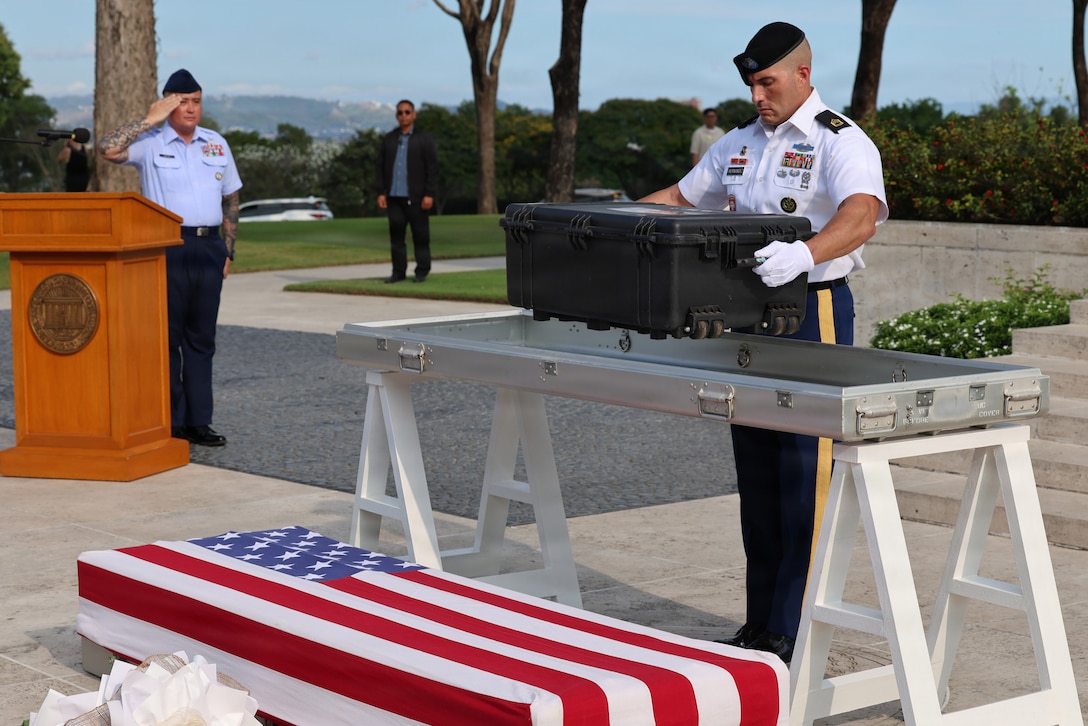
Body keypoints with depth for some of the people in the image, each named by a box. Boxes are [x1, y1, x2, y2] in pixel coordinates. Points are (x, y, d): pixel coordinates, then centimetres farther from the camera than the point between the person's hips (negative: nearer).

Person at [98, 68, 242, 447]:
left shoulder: (216, 144, 15)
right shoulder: (149, 143, 2)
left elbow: (231, 200, 19)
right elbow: (107, 148, -16)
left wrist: (228, 250, 13)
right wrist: (150, 119, -11)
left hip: (209, 247, 4)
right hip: (168, 247, -4)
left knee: (201, 337, 6)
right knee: (167, 336, -4)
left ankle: (198, 422, 11)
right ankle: (169, 422, 0)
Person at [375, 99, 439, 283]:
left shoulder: (424, 139, 2)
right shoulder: (388, 139, 13)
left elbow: (432, 169, -3)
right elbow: (381, 167, 12)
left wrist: (429, 194, -10)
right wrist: (381, 192, 4)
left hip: (416, 197, -3)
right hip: (394, 197, 3)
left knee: (420, 235, -1)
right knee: (396, 234, 3)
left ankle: (422, 272, 6)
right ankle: (398, 271, 8)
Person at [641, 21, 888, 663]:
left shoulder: (840, 142, -9)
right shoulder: (739, 144, 16)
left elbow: (862, 216, -28)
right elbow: (679, 199, 25)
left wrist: (805, 255, -46)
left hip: (814, 311, -8)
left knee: (804, 476, -7)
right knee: (756, 476, 10)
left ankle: (793, 634, -3)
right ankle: (761, 622, 19)